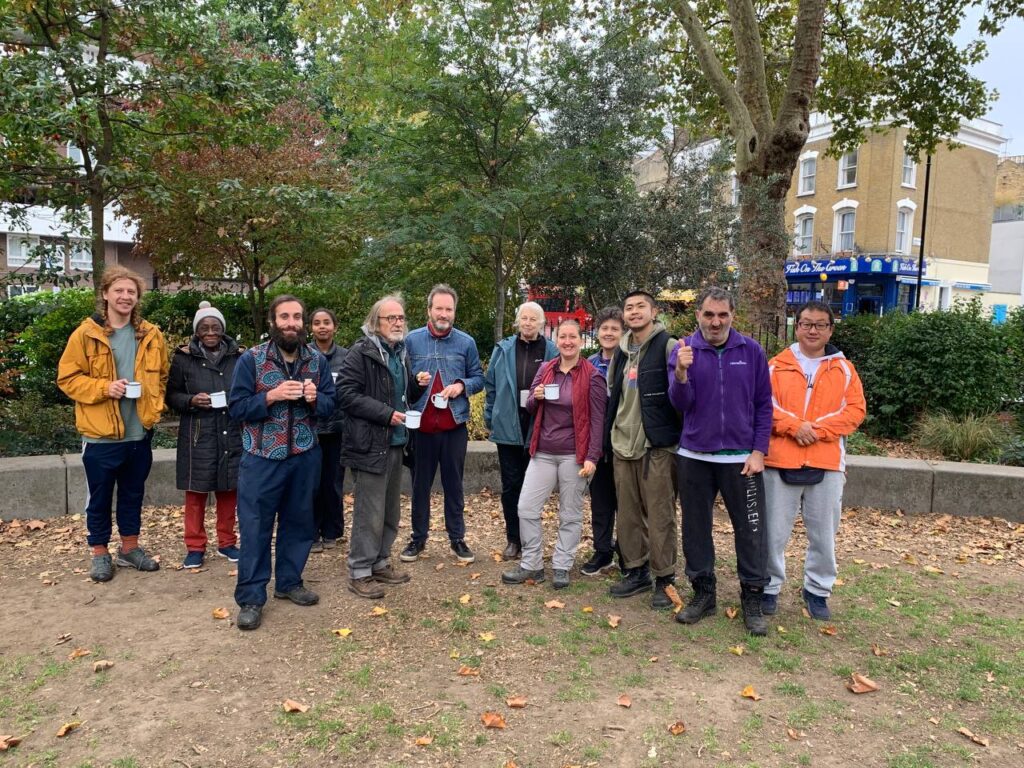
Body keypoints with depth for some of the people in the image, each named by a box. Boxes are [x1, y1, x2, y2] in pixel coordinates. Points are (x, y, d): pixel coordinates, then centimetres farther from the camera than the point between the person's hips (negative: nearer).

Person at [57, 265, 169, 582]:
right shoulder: (86, 334, -7)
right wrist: (103, 387, -20)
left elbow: (162, 376, 14)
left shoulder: (151, 335, 4)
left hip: (140, 432, 3)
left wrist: (156, 405, 1)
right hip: (101, 434, -3)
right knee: (100, 496, 10)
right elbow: (67, 378, -5)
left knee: (133, 494, 16)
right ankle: (100, 553, 26)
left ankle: (130, 548, 31)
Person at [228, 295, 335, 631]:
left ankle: (289, 582, 32)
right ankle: (250, 597, 13)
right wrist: (272, 395, -22)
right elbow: (237, 408, -9)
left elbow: (330, 405, 5)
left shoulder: (318, 360, 2)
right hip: (261, 458, -3)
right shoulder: (251, 359, -8)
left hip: (305, 457, 4)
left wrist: (315, 398, -16)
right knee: (255, 527, 2)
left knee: (298, 522, 15)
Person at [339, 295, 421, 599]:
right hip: (370, 444, -8)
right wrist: (386, 413, -20)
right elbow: (347, 394, -17)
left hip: (396, 443, 8)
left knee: (391, 511, 15)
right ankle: (359, 572, 10)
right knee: (370, 512, -3)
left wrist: (417, 385, 1)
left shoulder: (401, 352, 14)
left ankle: (380, 563, 29)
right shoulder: (361, 352, -10)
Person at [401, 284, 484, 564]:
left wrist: (462, 385, -12)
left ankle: (457, 537, 21)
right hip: (421, 425, 0)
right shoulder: (412, 340, 2)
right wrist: (414, 381, -13)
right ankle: (418, 537, 23)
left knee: (454, 483, 10)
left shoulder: (466, 342, 3)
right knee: (420, 484, 10)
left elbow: (479, 378, 8)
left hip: (454, 425, 0)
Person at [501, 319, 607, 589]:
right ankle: (532, 565, 15)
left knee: (570, 514, 7)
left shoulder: (592, 375, -6)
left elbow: (597, 420, -7)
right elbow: (530, 408, 14)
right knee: (526, 508, 2)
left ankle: (561, 567, 20)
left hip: (574, 455, -4)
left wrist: (592, 457, -14)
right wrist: (535, 397, -10)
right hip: (543, 451, 4)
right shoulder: (545, 369, 7)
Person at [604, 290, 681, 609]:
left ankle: (664, 579, 14)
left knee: (660, 515, 1)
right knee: (627, 513, 13)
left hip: (657, 446, -6)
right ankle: (636, 571, 27)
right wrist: (608, 440, 18)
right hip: (622, 445, 7)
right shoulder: (620, 352, 15)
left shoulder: (668, 347, -6)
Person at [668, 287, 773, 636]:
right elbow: (680, 403, -10)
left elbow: (764, 405, 1)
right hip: (694, 456, 1)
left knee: (751, 529, 4)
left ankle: (752, 598, 20)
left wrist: (759, 451, -5)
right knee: (695, 527, 11)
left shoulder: (751, 351, -2)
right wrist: (681, 372, -29)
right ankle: (702, 592, 27)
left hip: (741, 457, -1)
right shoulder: (683, 350, -3)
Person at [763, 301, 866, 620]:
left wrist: (819, 428, -13)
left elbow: (855, 410, 1)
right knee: (774, 531, 6)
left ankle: (817, 590, 27)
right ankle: (769, 587, 22)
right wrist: (793, 426, -17)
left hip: (827, 463, 1)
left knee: (824, 533, 10)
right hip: (780, 461, -1)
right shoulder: (777, 365, 5)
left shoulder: (844, 369, 9)